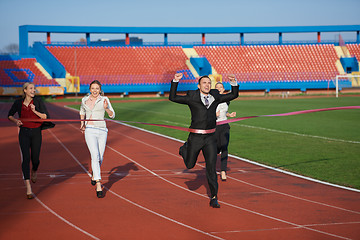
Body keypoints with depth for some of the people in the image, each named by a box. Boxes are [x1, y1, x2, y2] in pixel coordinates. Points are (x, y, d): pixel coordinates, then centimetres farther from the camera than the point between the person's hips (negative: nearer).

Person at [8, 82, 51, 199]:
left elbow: (46, 117, -5)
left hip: (36, 133, 0)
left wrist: (35, 111, -19)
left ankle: (34, 171, 45)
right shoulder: (18, 103, 1)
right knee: (26, 158, -12)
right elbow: (10, 115, 15)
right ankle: (28, 189, -13)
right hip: (24, 133, 0)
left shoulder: (38, 101, -2)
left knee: (35, 159, 4)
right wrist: (15, 121, -6)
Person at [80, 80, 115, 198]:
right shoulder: (84, 100, 7)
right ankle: (98, 186, -21)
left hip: (102, 131, 1)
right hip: (90, 131, -1)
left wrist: (106, 108, -21)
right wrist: (82, 123, 19)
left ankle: (94, 175, 43)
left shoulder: (104, 99, 1)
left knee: (100, 158, 10)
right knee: (95, 156, -17)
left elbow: (112, 115, -3)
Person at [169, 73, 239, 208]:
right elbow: (172, 98, -8)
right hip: (195, 137, -2)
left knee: (211, 168, -4)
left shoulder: (215, 98, 7)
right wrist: (175, 81, -18)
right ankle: (185, 149, 45)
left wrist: (234, 83, -4)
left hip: (210, 138, 2)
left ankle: (214, 198, 2)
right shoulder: (191, 98, -4)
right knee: (190, 165, 12)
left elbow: (234, 95, 14)